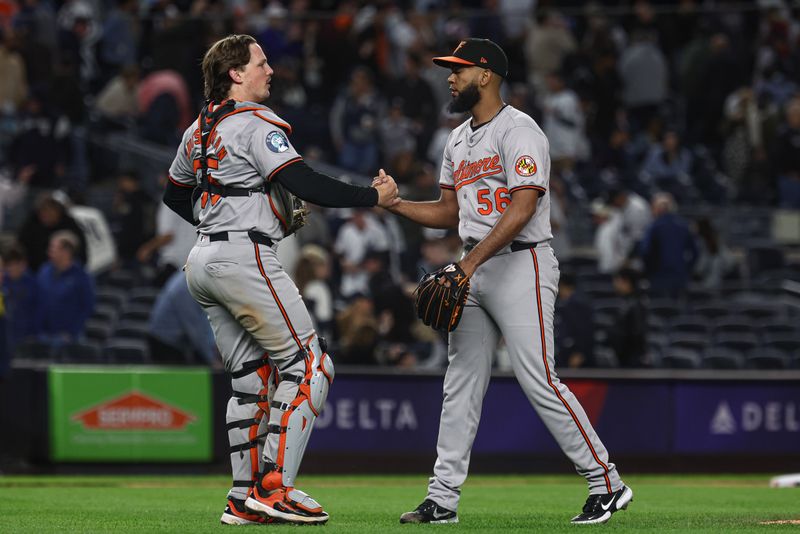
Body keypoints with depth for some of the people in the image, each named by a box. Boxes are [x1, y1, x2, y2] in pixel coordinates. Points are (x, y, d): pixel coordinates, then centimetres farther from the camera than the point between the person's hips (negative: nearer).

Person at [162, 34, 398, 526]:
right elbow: (305, 183, -19)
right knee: (309, 365, -5)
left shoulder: (199, 130, 16)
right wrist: (373, 197, -12)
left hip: (203, 260, 9)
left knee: (252, 378, 13)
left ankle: (246, 498, 8)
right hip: (244, 259, -9)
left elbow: (175, 196, 27)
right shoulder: (257, 123, -10)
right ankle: (274, 488, -12)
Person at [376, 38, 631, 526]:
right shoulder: (459, 140, 18)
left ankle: (606, 483, -5)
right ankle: (443, 499, 7)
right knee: (461, 385, 6)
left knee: (538, 380, -13)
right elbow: (448, 212, 21)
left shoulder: (518, 130, -11)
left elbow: (522, 208, -21)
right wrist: (392, 203, 5)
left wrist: (472, 261, -26)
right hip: (473, 271, 9)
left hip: (521, 265, -9)